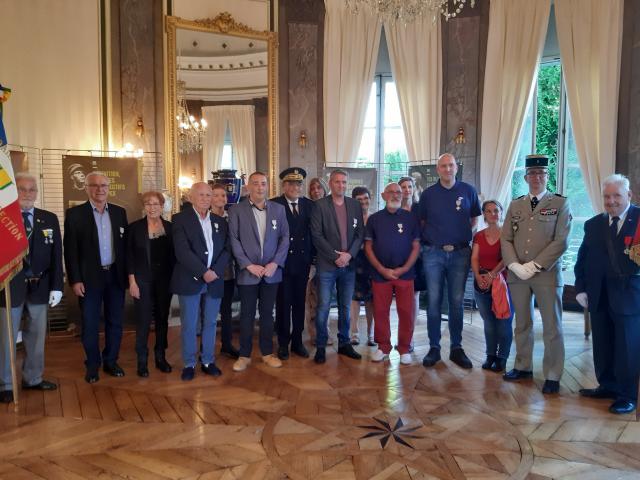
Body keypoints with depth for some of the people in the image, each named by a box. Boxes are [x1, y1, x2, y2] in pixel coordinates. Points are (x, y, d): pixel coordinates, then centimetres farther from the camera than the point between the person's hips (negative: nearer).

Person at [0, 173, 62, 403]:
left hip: (39, 287, 3)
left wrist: (57, 286, -2)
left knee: (37, 335, 13)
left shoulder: (50, 219, 5)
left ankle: (33, 378, 28)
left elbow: (56, 255, 4)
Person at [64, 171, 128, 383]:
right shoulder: (74, 213, -4)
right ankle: (92, 365, 23)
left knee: (115, 322, 11)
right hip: (89, 277, -3)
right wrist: (75, 280, -10)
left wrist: (127, 274, 3)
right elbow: (70, 250, -6)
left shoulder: (119, 212, 5)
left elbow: (125, 245, 7)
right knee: (90, 324, 7)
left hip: (115, 276, 3)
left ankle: (111, 361, 26)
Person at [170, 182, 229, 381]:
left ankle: (208, 361, 23)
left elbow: (226, 250, 5)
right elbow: (182, 251, -13)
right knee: (189, 325, 3)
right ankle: (189, 364, 16)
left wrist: (215, 271, -11)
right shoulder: (180, 219, -2)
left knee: (210, 323, 11)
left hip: (214, 281, 4)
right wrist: (203, 272, -18)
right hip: (190, 281, -3)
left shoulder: (220, 221, 11)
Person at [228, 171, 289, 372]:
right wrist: (249, 265, -13)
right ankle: (244, 355, 19)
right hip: (247, 272, -2)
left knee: (267, 314, 12)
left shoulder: (278, 209, 6)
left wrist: (275, 263, -8)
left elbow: (285, 237, 4)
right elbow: (234, 240, -5)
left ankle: (267, 352, 24)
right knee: (247, 315, 7)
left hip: (272, 271, 2)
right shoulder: (237, 210, -2)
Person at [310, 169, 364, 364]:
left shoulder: (355, 205, 9)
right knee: (323, 307, -1)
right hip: (327, 265, -3)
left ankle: (344, 343, 24)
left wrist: (349, 254, -9)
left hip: (349, 265, 4)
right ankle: (320, 346, 12)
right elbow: (317, 235, -8)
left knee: (345, 307, 12)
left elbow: (360, 233, 6)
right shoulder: (320, 205, -3)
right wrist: (336, 256, -12)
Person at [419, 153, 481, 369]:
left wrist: (464, 237, 6)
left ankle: (457, 348, 17)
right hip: (433, 254, 0)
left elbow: (474, 219, 14)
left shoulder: (468, 191, 3)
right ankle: (434, 348, 11)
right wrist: (429, 240, 4)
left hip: (460, 253, 0)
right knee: (434, 301, 2)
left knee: (457, 301, 6)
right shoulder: (428, 194, 4)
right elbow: (421, 222, 13)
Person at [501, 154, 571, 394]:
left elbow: (561, 241, -8)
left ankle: (552, 376, 14)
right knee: (522, 324, 13)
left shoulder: (560, 203, 0)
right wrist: (515, 266, -8)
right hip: (517, 274, 4)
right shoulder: (515, 205, 11)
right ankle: (523, 366, 27)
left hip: (547, 274, -3)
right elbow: (505, 239, 7)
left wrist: (535, 265, -14)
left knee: (552, 328, 3)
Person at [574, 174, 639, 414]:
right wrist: (580, 288, 4)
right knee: (602, 345, 13)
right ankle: (607, 386, 29)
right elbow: (582, 259, 11)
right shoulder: (593, 224, 10)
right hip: (599, 296, 5)